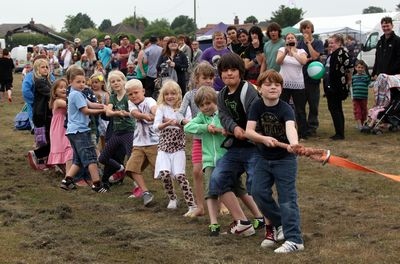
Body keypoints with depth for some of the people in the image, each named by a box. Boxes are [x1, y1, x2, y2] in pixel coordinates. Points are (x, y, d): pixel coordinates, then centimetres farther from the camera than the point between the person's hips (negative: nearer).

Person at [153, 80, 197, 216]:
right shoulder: (162, 108, 4)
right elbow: (156, 127, -7)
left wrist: (177, 123, -19)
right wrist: (166, 124, -25)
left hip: (178, 147, -1)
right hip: (164, 147, 1)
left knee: (179, 175, -15)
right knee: (164, 173, -17)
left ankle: (192, 205, -14)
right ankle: (172, 199, 9)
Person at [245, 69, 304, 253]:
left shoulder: (285, 109, -20)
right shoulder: (257, 106, -8)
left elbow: (290, 127, -40)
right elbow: (248, 131, -16)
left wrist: (294, 143, -61)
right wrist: (264, 138, -35)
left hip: (285, 159, -4)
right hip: (264, 158, 5)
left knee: (287, 198, -7)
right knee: (258, 192, 0)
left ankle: (294, 239, -6)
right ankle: (278, 223, 23)